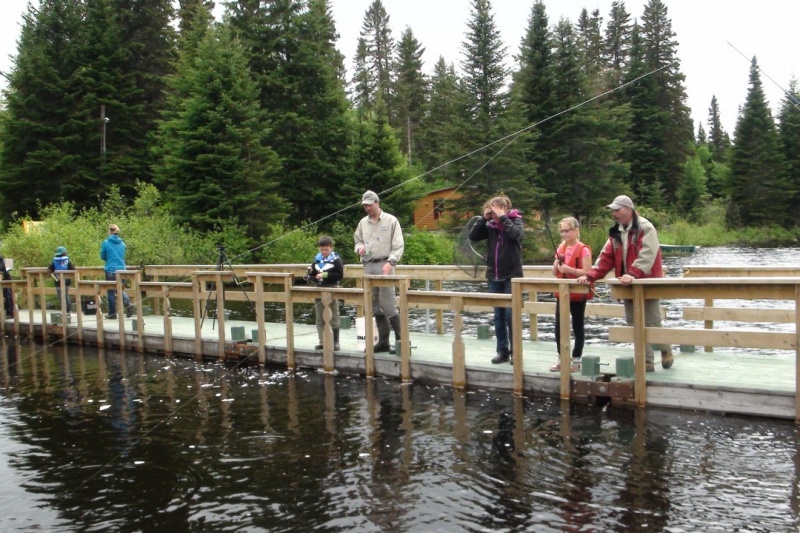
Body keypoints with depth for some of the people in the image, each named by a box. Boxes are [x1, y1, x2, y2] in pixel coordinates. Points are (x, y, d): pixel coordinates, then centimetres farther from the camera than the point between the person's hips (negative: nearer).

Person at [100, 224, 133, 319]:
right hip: (121, 269, 4)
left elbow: (102, 256, 2)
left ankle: (112, 313, 11)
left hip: (110, 270, -4)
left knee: (111, 292, 7)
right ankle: (128, 303, -9)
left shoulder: (106, 243, -8)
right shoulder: (122, 243, 3)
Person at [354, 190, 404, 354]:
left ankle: (400, 340, -3)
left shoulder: (391, 221, 0)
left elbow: (398, 246, -4)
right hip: (368, 266, 6)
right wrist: (359, 248, 1)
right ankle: (383, 341, 14)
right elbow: (358, 240, 25)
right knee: (375, 307, 7)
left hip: (384, 265, -6)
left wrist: (390, 262, -18)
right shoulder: (363, 223, 15)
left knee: (388, 305, -11)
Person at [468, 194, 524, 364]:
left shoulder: (515, 220, -4)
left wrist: (502, 217, -19)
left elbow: (517, 234, -24)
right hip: (494, 276, 4)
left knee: (511, 314, -2)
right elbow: (473, 236, -2)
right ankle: (502, 351, 15)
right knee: (498, 315, 8)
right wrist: (483, 219, -9)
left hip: (511, 276, -4)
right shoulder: (490, 225, 6)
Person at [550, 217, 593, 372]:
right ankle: (562, 358, 13)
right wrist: (557, 263, -6)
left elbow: (587, 273, -16)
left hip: (578, 294, -6)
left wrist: (568, 269, -24)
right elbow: (554, 273, 14)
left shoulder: (583, 250, -10)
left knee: (577, 326, 4)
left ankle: (576, 359, 12)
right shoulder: (560, 248, 11)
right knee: (559, 325, 4)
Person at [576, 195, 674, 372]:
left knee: (652, 324, 0)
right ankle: (647, 361, 14)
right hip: (628, 286, 7)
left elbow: (646, 254, -26)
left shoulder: (645, 228, -12)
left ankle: (666, 350, 27)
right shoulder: (616, 232, 10)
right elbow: (606, 257, 5)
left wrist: (633, 274, -41)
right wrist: (590, 275, -8)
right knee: (634, 325, 6)